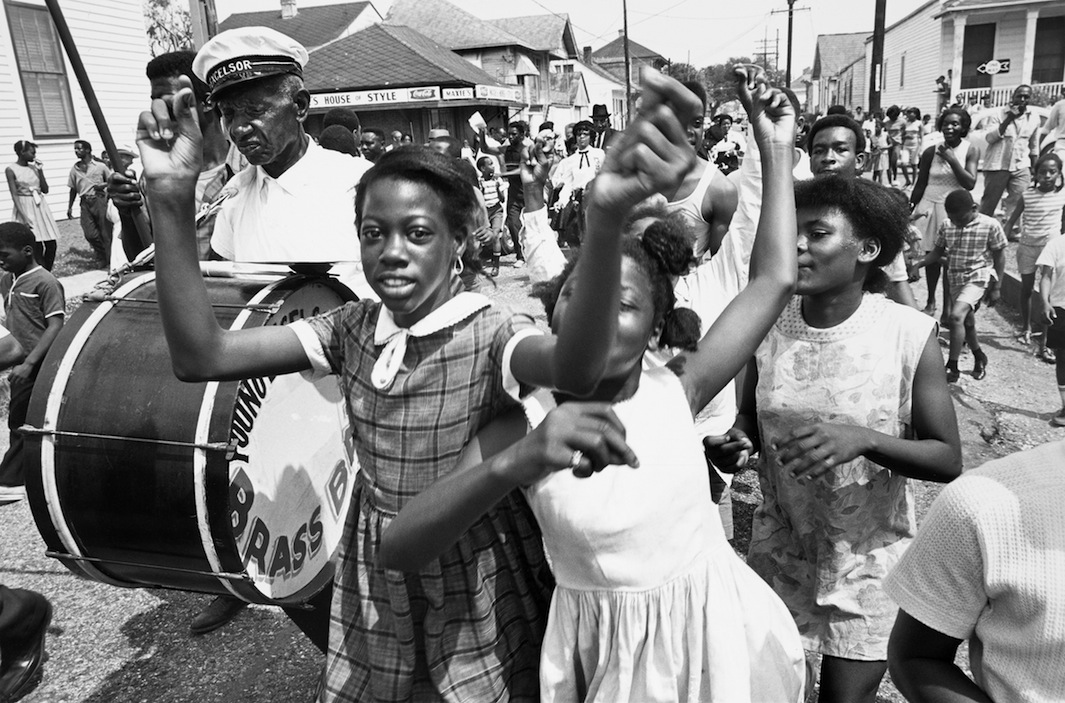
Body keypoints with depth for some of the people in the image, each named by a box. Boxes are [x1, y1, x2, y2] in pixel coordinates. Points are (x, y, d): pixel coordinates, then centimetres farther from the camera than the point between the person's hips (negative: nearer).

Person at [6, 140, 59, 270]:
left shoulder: (34, 167, 9)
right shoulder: (11, 170, -6)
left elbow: (45, 190, 8)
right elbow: (14, 195, -10)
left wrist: (40, 171, -3)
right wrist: (25, 217, -19)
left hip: (41, 207, 5)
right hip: (25, 209, -5)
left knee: (51, 244, 0)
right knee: (37, 247, -8)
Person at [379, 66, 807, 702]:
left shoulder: (675, 392, -11)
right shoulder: (525, 426, -18)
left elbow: (775, 280, -8)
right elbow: (399, 551, -30)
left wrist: (777, 150, -8)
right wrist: (515, 464, -46)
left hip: (710, 626, 2)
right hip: (602, 648, -2)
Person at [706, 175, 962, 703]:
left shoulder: (910, 334, -17)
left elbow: (947, 459, -11)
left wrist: (861, 439, -29)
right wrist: (734, 444, -19)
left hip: (870, 558, -2)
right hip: (779, 549, 2)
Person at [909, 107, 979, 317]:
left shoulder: (970, 151, -3)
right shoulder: (931, 152, 0)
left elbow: (970, 184, -12)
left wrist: (952, 159, -15)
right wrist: (909, 209, 8)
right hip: (930, 207, 2)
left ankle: (947, 305, 6)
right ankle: (930, 301, 21)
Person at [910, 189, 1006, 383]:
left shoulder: (990, 225, -11)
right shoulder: (946, 226, -1)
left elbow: (999, 257, -4)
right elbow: (938, 251, 10)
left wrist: (996, 287, -4)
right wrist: (919, 263, -8)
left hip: (977, 278, -5)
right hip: (955, 279, 5)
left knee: (956, 316, -23)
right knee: (967, 322, 16)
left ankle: (952, 366, -17)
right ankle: (979, 358, 41)